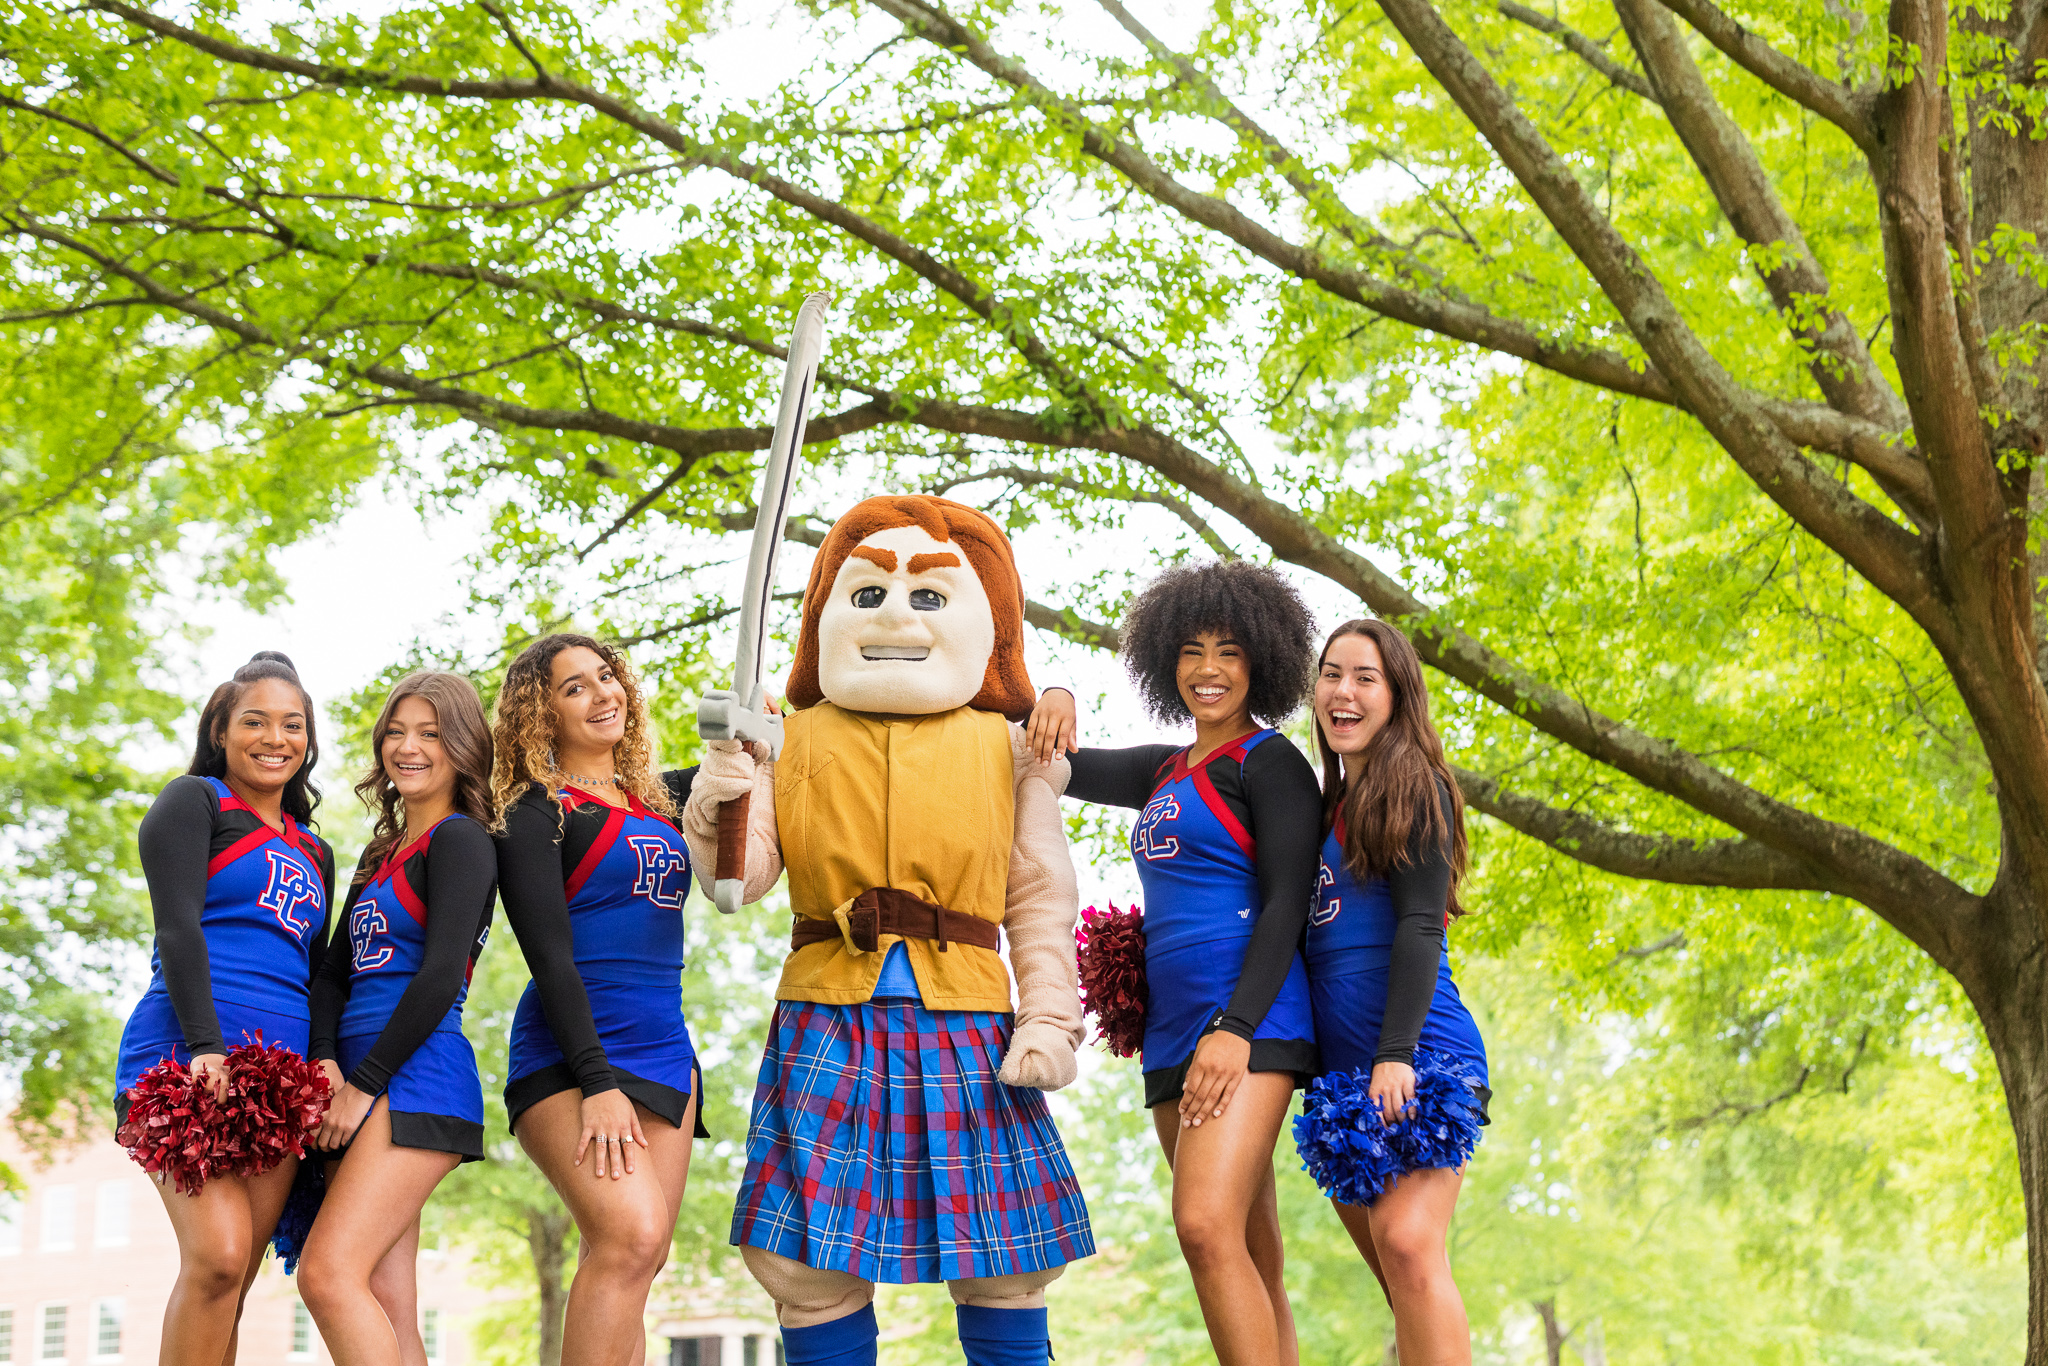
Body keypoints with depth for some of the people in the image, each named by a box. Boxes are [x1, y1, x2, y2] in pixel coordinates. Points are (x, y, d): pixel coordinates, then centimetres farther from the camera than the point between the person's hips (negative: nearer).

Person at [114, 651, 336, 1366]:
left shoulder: (314, 853, 26)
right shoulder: (193, 801, 9)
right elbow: (178, 927, -4)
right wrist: (206, 1046, -17)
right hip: (190, 1051, -6)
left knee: (231, 1284, -4)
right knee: (218, 1255, -23)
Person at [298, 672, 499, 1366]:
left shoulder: (460, 839, -3)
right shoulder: (383, 852, 23)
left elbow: (441, 976, -13)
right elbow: (333, 969, 16)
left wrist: (366, 1083, -13)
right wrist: (326, 1062, -2)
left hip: (416, 1078, -8)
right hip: (358, 1084, 8)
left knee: (328, 1274, -21)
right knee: (382, 1308, 1)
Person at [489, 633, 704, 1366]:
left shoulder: (657, 798, 17)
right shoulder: (536, 814, -1)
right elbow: (550, 957, -10)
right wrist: (597, 1083, -19)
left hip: (664, 1051, 7)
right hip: (571, 1056, -6)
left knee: (635, 1260, -1)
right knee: (629, 1232, -26)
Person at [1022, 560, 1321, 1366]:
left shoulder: (1269, 762, -1)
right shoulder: (1165, 773, 21)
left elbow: (1286, 906, -10)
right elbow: (1054, 768, 29)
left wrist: (1237, 1027, -20)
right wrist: (1055, 703, 6)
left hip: (1250, 1021, -8)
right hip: (1174, 1030, 8)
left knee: (1207, 1226, -25)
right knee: (1252, 1268, 5)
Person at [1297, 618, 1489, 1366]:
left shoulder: (1416, 790, 0)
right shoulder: (1324, 807, 21)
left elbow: (1418, 925, -9)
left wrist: (1397, 1053, -19)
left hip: (1418, 1053, -7)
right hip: (1342, 1065, 7)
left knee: (1407, 1243, -22)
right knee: (1398, 1279, 5)